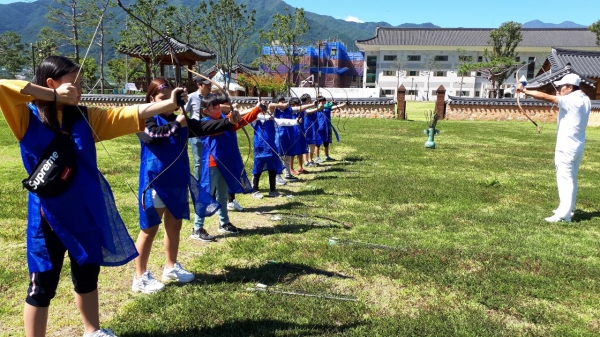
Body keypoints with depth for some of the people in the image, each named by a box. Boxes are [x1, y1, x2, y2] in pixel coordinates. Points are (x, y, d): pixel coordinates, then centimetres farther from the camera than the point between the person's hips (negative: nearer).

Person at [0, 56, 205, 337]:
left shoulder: (86, 117, 2)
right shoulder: (28, 117, -8)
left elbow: (129, 114, -6)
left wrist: (169, 104, -17)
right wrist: (52, 96, -22)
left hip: (87, 211, 5)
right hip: (49, 214, -5)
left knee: (87, 277, 21)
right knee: (42, 286, 8)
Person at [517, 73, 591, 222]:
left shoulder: (571, 100, -17)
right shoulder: (584, 99, 9)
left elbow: (546, 97, -21)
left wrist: (525, 90, -18)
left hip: (567, 147, -9)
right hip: (577, 146, 9)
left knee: (565, 179, -8)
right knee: (571, 179, 17)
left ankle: (564, 214, -8)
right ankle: (567, 208, 29)